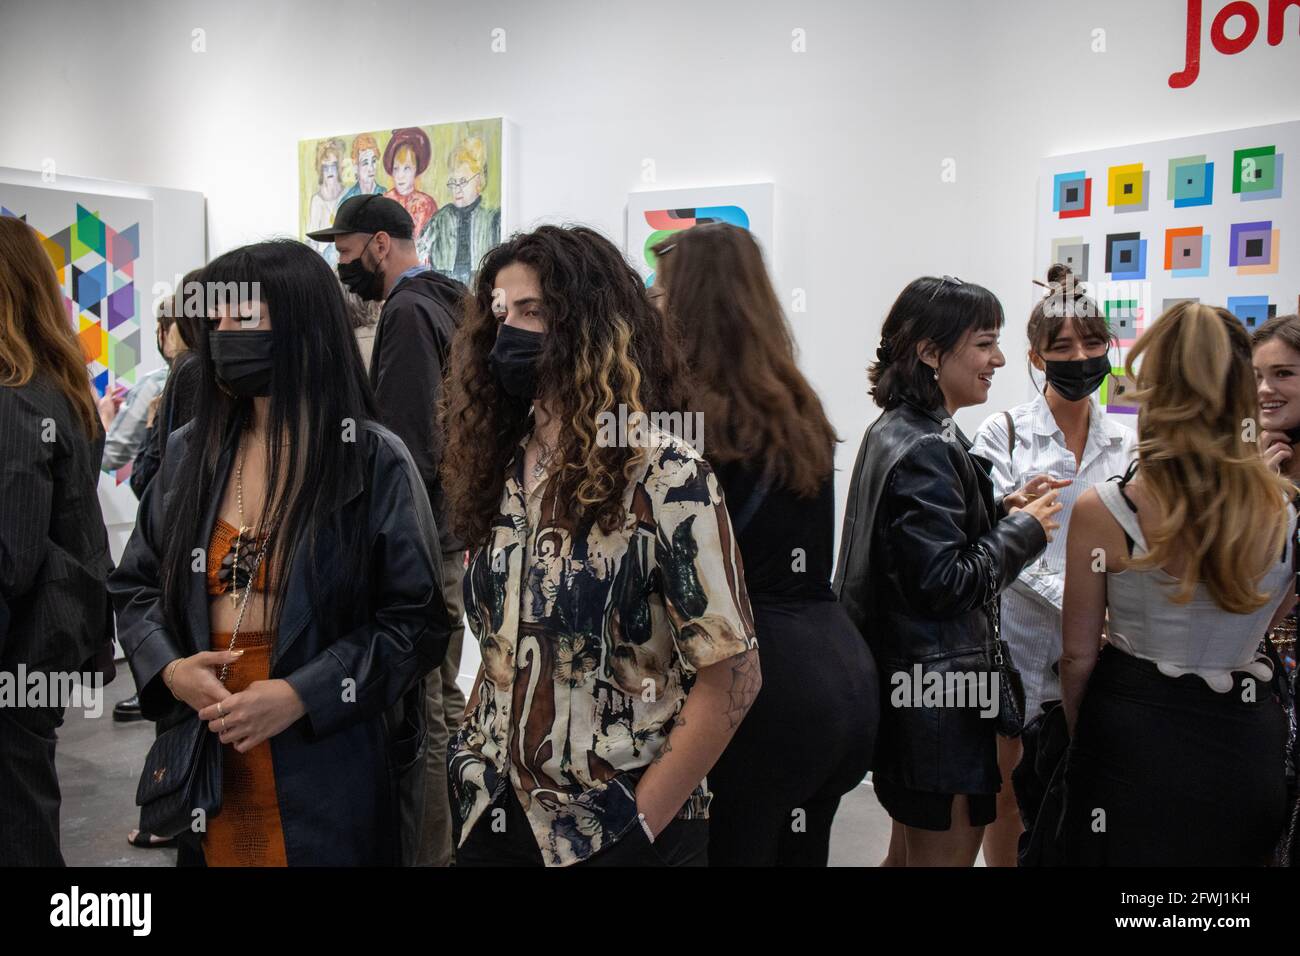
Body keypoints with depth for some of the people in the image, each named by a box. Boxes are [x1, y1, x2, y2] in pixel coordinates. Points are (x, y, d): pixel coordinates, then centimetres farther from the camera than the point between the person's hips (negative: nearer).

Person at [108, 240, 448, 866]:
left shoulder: (374, 461, -9)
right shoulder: (188, 452, 5)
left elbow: (419, 617, -11)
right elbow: (135, 584, 12)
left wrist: (301, 696, -20)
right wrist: (169, 668, -8)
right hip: (207, 762, 4)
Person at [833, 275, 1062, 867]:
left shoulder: (895, 431, 10)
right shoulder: (927, 448, -20)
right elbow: (945, 583, -22)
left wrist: (1002, 509, 7)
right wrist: (1025, 529, -10)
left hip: (904, 682, 10)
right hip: (939, 691, -10)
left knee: (908, 849, 24)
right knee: (945, 852, 5)